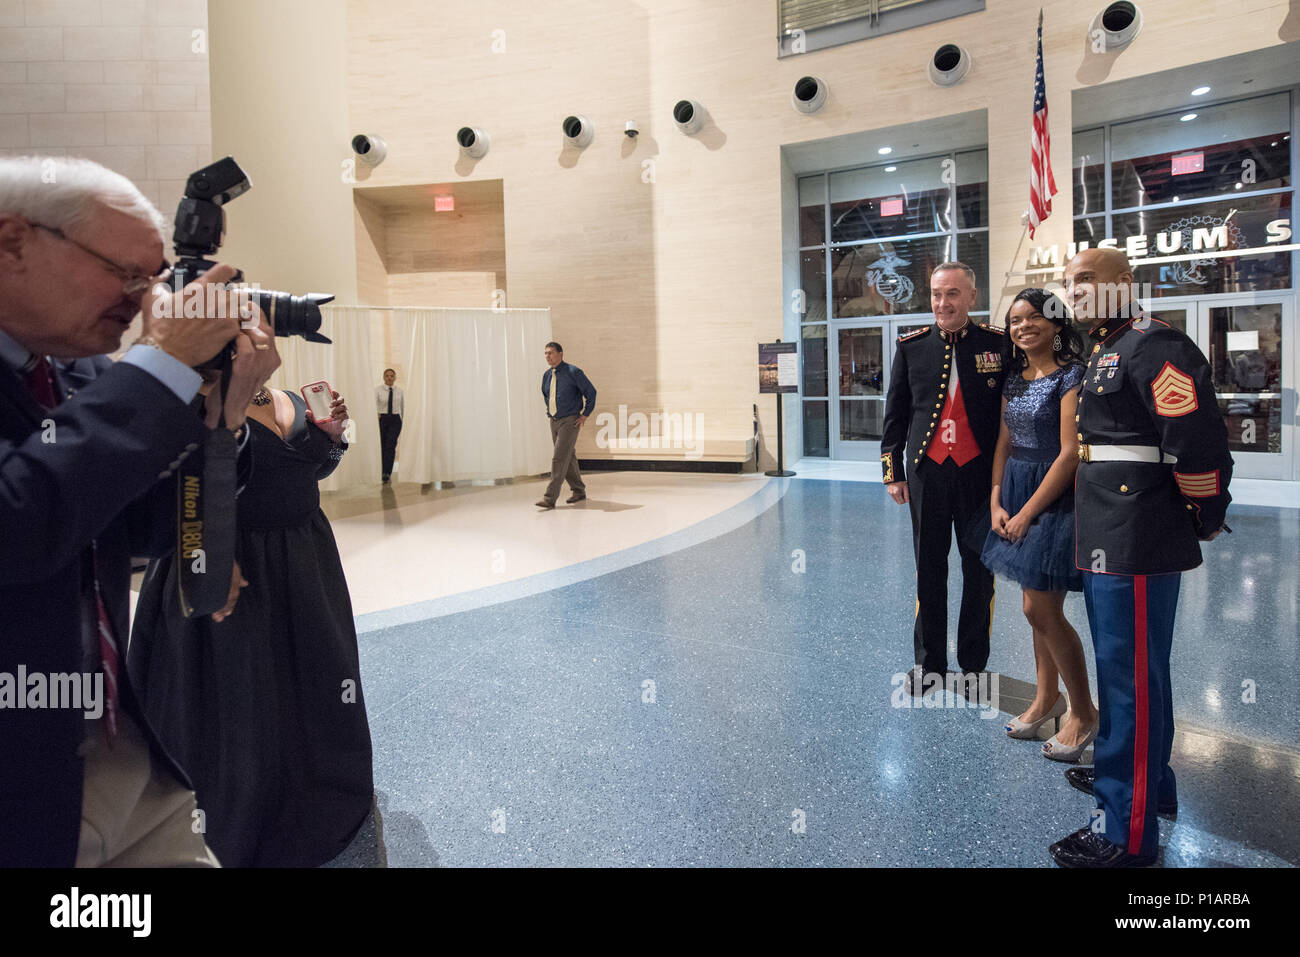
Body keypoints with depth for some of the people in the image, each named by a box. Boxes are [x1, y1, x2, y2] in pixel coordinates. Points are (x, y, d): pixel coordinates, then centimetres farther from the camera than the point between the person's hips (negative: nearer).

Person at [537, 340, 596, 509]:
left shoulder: (573, 372, -11)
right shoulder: (547, 375, 9)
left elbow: (591, 392, -7)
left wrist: (586, 414, -7)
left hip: (570, 421, -7)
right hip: (554, 421, 7)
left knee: (559, 458, -13)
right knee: (568, 458, 13)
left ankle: (550, 498, -16)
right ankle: (579, 491, 26)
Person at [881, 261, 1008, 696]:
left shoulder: (998, 344, 1)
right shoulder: (911, 347, 5)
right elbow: (895, 413, 8)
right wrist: (892, 471, 4)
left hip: (980, 473, -1)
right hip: (928, 471, 1)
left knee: (979, 570, 8)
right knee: (929, 569, 8)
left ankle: (974, 665, 24)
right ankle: (929, 664, 21)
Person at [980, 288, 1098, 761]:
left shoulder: (1071, 376, -13)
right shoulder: (1015, 378, 10)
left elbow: (1070, 454, -17)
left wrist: (1028, 512, -15)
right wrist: (996, 501, 1)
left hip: (1054, 496, -7)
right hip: (1016, 493, 7)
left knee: (1041, 609, -6)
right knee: (1036, 604, 14)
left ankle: (1084, 713, 12)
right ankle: (1046, 698, 29)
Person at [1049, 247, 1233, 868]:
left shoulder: (1154, 347, -15)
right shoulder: (1104, 353, 18)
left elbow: (1196, 442, -22)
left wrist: (1206, 517, -9)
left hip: (1136, 544, -10)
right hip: (1107, 539, 10)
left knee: (1130, 676, -3)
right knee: (1124, 665, 22)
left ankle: (1127, 831, 8)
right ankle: (1141, 776, 40)